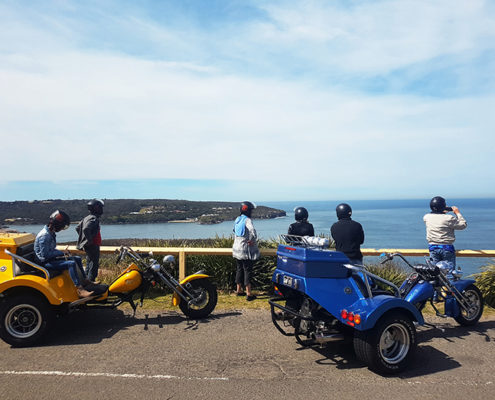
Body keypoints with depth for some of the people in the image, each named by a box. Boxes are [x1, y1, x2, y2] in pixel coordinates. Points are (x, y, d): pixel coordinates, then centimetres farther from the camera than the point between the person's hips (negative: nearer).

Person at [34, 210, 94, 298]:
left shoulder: (51, 233, 10)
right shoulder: (44, 235, -22)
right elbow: (45, 255, -26)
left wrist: (61, 253, 3)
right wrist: (60, 253, -15)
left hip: (51, 258, 11)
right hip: (45, 263, -11)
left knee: (77, 259, 10)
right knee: (71, 263, -29)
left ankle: (85, 281, 18)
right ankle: (80, 290, -31)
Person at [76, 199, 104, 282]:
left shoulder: (87, 217, 12)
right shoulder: (94, 219, -18)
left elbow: (77, 227, 20)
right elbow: (85, 229, -33)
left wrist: (83, 237, 19)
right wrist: (90, 240, -23)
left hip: (87, 246, 10)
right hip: (93, 245, -10)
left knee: (89, 264, 19)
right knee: (94, 265, -5)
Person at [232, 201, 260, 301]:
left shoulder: (237, 219, 7)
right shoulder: (247, 220, -17)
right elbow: (252, 231, -33)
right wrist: (253, 240, -17)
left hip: (237, 249, 7)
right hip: (246, 250, -7)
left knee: (240, 269, 18)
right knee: (248, 270, -1)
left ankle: (239, 290, 29)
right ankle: (248, 294, 3)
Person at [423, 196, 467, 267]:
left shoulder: (427, 217, -3)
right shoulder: (449, 218, -15)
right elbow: (463, 225, -4)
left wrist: (442, 212, 18)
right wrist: (457, 213, 5)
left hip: (433, 247, 3)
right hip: (447, 248, -3)